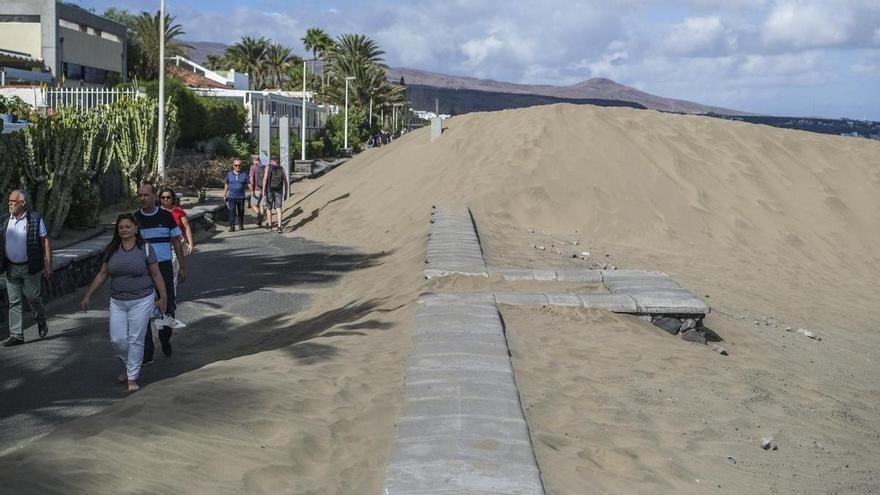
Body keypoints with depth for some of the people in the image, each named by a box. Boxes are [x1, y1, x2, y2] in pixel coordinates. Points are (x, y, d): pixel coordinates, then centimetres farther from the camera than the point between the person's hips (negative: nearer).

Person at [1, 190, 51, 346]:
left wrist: (48, 265, -8)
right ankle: (16, 335, 8)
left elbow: (45, 242, -4)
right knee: (14, 302, 4)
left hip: (30, 268, -3)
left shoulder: (35, 219, -5)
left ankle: (41, 322, 30)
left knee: (32, 297, 2)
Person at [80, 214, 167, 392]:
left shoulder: (145, 249, -4)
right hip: (117, 302, 4)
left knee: (136, 340, -2)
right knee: (117, 339, 4)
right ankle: (129, 366, 32)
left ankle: (132, 377, 9)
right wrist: (88, 295, 9)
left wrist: (163, 297, -2)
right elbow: (102, 275, 11)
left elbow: (156, 274, -1)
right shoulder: (111, 250, 5)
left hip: (141, 301, -4)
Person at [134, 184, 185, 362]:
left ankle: (165, 339, 33)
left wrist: (182, 267, 4)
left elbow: (176, 242, 7)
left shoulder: (166, 217, 2)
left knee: (168, 307, 6)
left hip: (164, 267, 1)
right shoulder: (134, 218, 1)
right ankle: (147, 352, 3)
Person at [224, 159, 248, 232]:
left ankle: (241, 226, 24)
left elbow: (248, 184, 2)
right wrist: (224, 194, 14)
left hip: (241, 197, 1)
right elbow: (226, 184, 13)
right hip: (231, 197, -1)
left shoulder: (244, 175, 2)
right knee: (232, 212, -6)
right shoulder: (229, 174, 5)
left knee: (241, 212, 10)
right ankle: (232, 227, -4)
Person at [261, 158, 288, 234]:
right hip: (279, 192, 1)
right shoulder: (281, 169, 9)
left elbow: (265, 179, -12)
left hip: (269, 191, -1)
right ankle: (279, 227, -19)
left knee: (269, 208, 16)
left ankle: (270, 226, 25)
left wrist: (263, 190, -12)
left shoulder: (268, 167, 1)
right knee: (278, 209, -5)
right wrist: (285, 193, 13)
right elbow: (285, 182, 6)